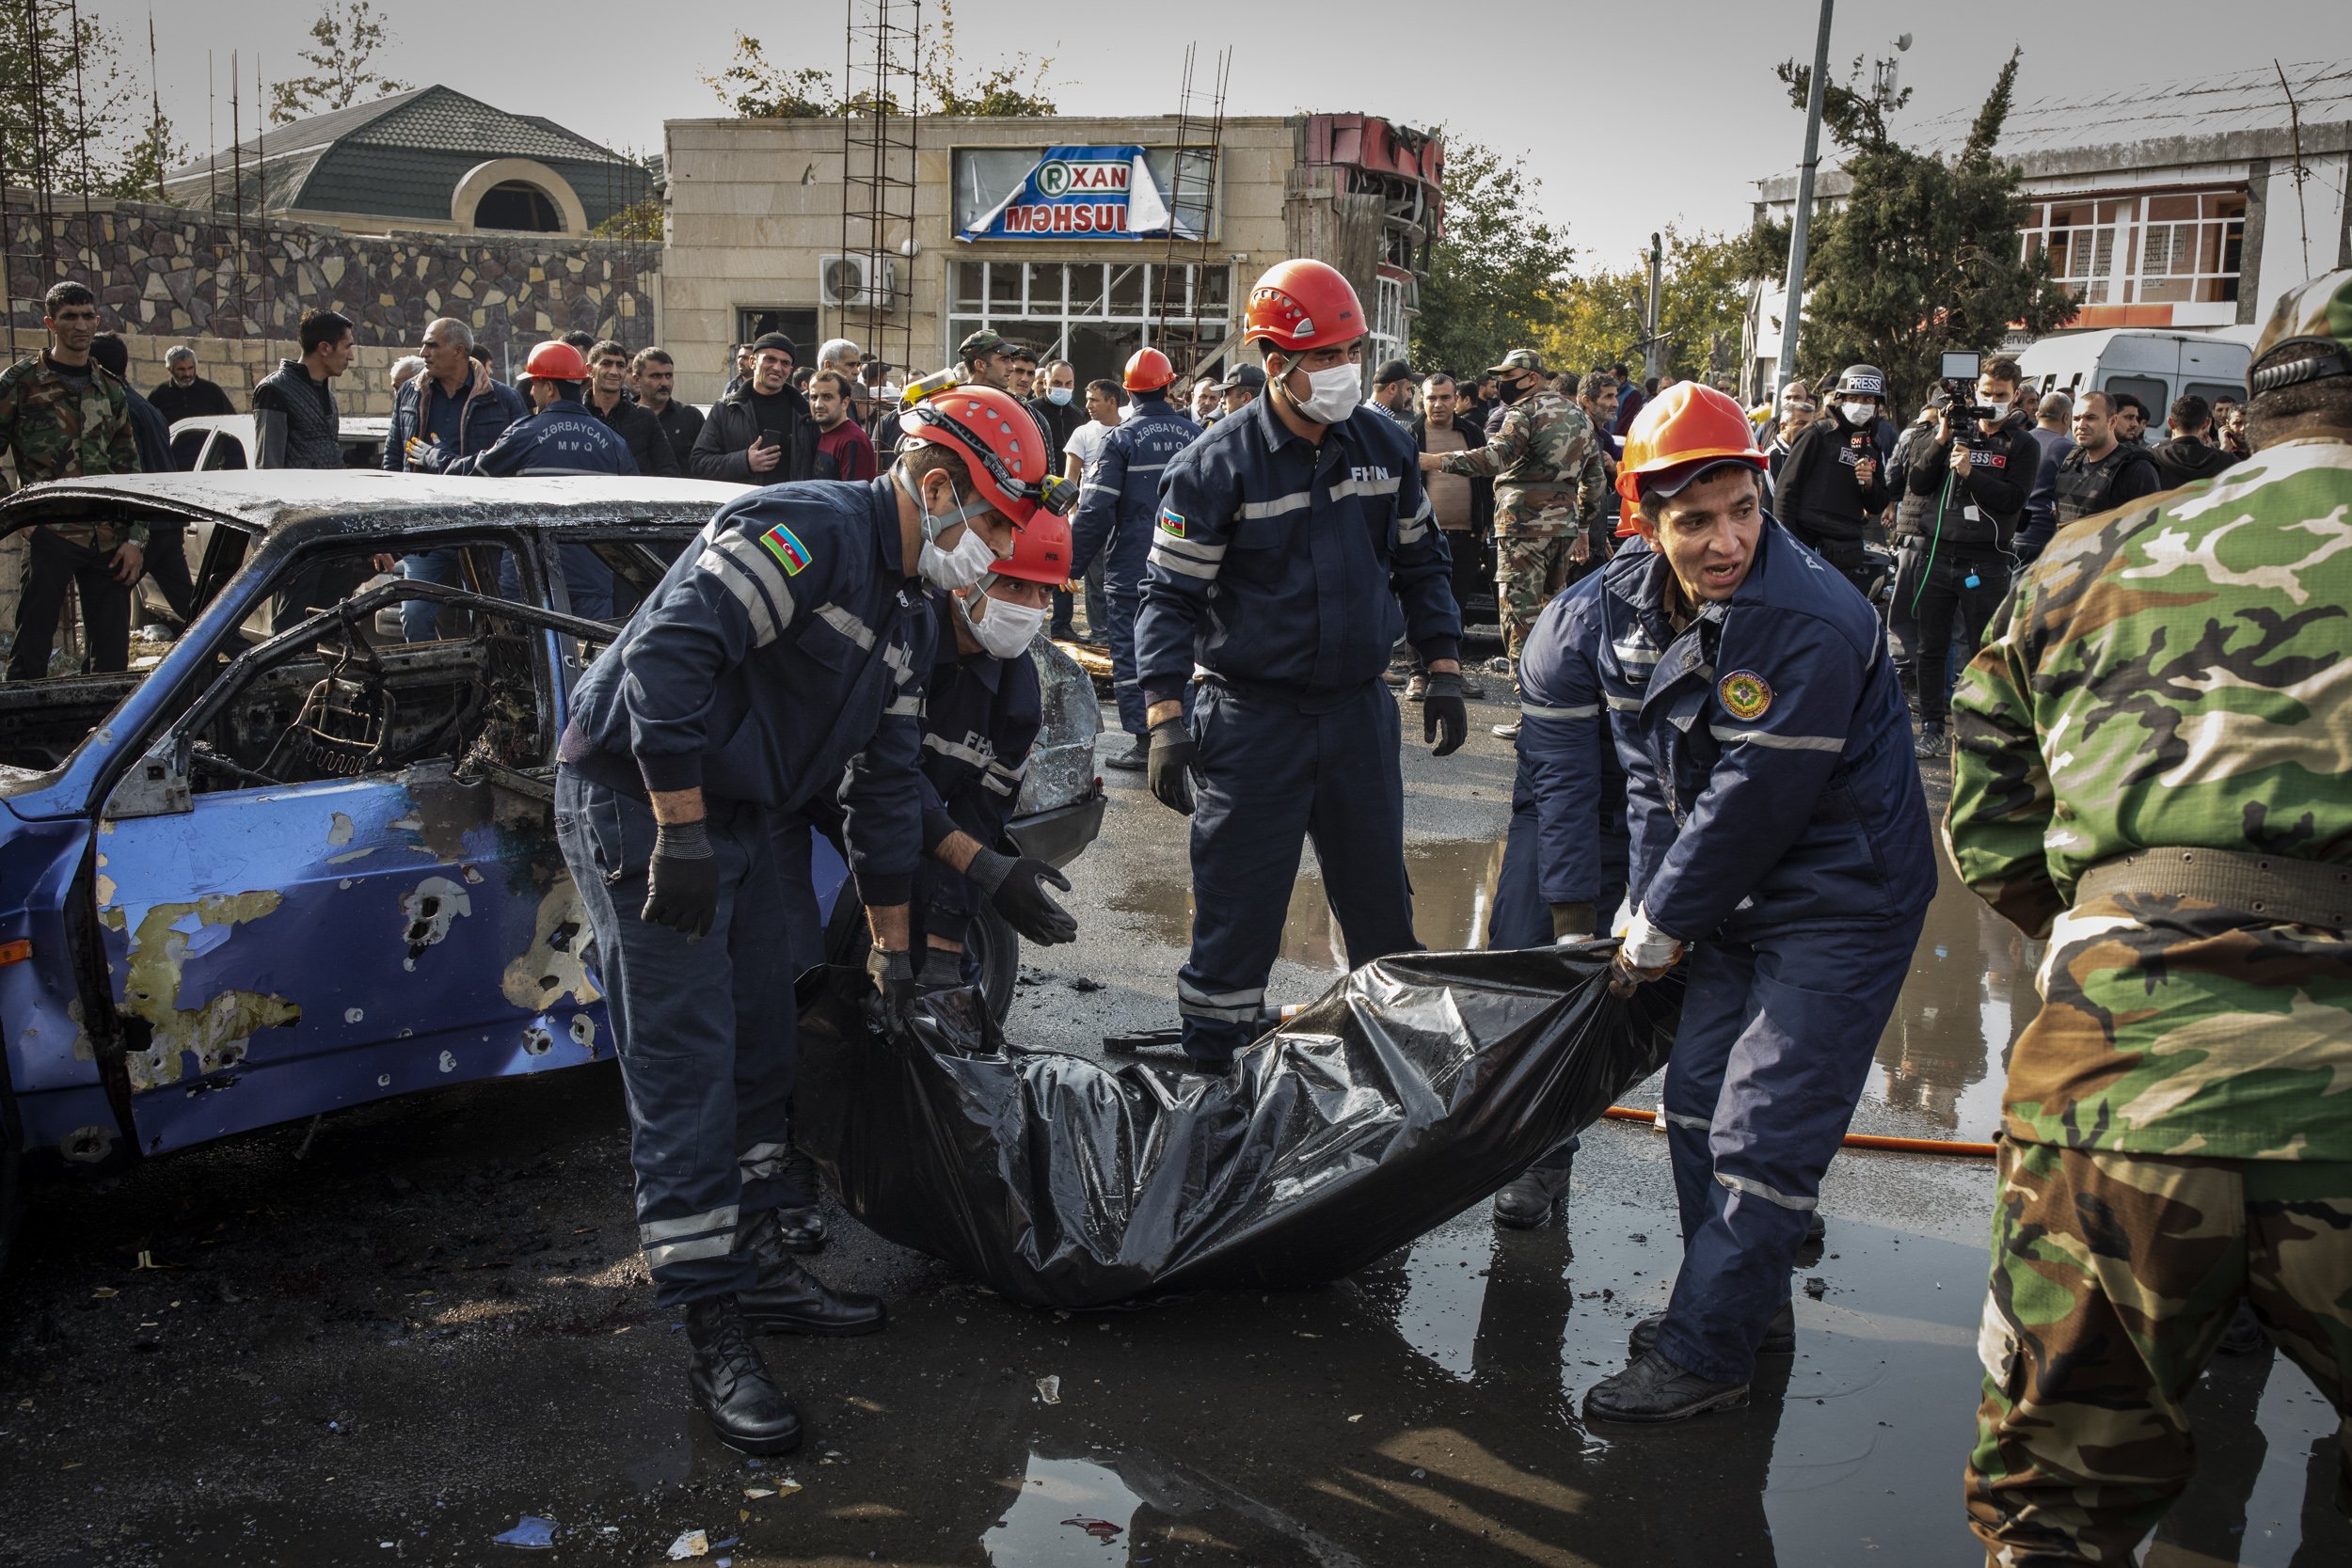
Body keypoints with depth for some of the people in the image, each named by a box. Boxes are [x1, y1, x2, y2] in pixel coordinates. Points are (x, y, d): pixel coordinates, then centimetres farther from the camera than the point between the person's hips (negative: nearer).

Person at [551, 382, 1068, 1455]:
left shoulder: (906, 615, 13)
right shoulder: (809, 529, -18)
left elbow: (885, 788, 17)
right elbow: (669, 653, -29)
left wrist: (892, 950, 19)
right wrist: (683, 836, -28)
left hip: (734, 816, 10)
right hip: (641, 804, -10)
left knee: (760, 1045, 15)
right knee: (686, 1066, -9)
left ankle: (752, 1262, 29)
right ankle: (713, 1336, -2)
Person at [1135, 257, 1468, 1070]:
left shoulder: (1384, 444, 4)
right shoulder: (1218, 463, -11)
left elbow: (1419, 563, 15)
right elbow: (1171, 595, -9)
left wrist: (1443, 670, 11)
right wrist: (1166, 720, -16)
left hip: (1360, 711, 5)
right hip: (1253, 720, -4)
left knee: (1382, 904, 15)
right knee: (1237, 911, 1)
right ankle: (1208, 1079, 14)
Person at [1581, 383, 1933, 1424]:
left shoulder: (1814, 627, -28)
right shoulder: (1631, 603, -3)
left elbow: (1749, 804, -24)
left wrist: (1660, 929, -14)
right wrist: (1646, 902, 0)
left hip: (1841, 906, -8)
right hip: (1739, 899, 8)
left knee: (1763, 1136, -6)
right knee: (1697, 1100, 15)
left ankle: (1706, 1353, 8)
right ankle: (1750, 1303, 34)